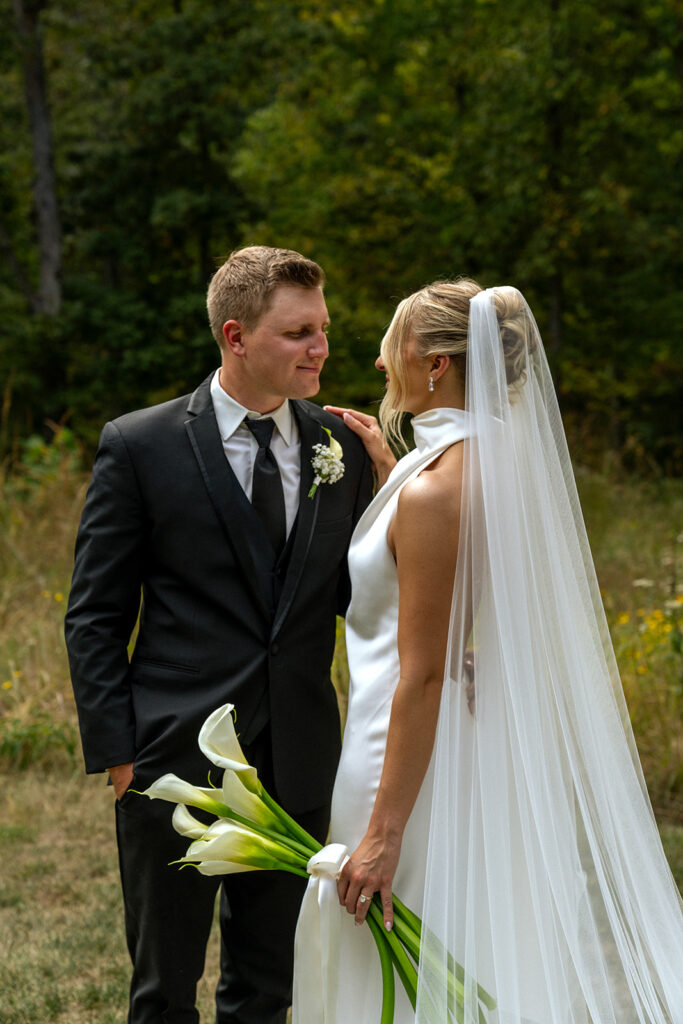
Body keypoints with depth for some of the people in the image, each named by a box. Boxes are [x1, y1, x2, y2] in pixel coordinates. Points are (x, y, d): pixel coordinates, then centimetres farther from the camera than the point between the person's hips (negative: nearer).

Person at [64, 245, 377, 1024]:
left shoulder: (341, 448, 5)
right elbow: (94, 617, -3)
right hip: (178, 756, -3)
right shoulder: (140, 447, -7)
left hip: (298, 760, 4)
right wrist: (115, 753, -8)